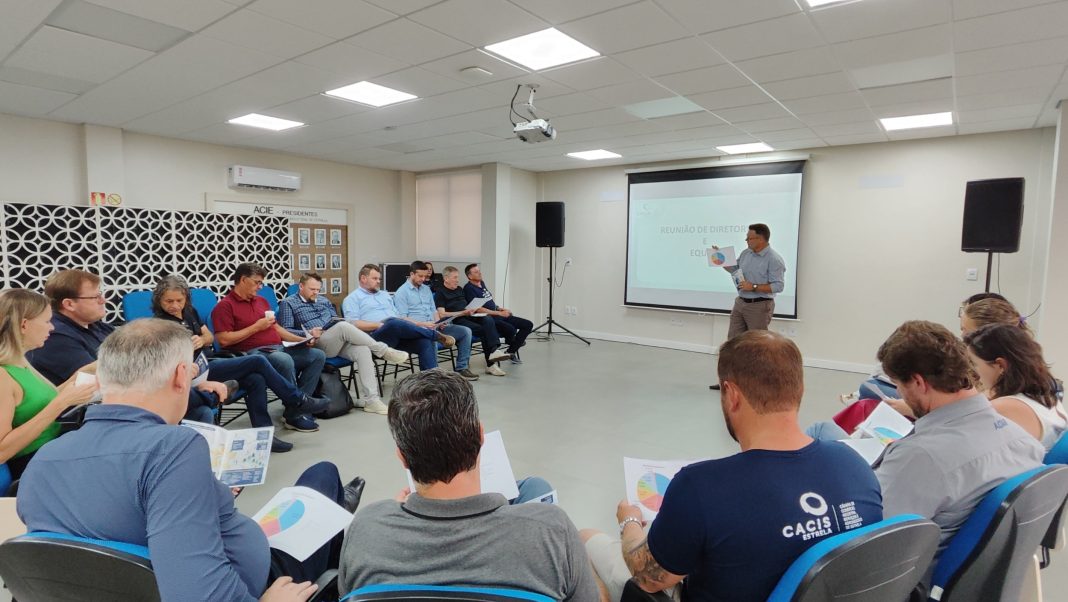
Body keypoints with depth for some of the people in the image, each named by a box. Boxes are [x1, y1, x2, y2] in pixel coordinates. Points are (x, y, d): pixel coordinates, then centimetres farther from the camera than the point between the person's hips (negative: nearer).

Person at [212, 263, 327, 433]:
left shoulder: (261, 301, 24)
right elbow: (224, 340, -11)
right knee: (285, 361, -37)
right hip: (254, 352, -8)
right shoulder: (225, 306, 0)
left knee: (318, 355, -7)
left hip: (279, 348, 8)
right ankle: (294, 416, -20)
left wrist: (300, 340, 13)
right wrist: (257, 327, -9)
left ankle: (295, 409, -13)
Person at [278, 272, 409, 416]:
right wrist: (308, 333, -15)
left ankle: (371, 400, -31)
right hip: (317, 344, -5)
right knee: (343, 326, -34)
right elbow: (285, 331, 0)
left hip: (338, 341, 5)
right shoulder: (288, 303, 10)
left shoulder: (324, 301, 27)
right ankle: (384, 351, -20)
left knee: (363, 350, -27)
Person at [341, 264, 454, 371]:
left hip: (398, 334, 6)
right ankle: (437, 335, -21)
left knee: (426, 342, -23)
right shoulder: (352, 298, 11)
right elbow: (353, 324, -4)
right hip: (375, 335, -6)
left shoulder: (385, 294, 30)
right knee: (394, 323, -37)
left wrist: (419, 325, 9)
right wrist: (379, 325, -15)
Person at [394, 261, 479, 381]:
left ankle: (462, 368, -2)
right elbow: (402, 319, -10)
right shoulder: (402, 292, -2)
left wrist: (438, 322, 0)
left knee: (466, 331, -6)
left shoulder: (426, 289, 20)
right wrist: (422, 324, -22)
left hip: (433, 327, 7)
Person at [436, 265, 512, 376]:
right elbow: (442, 315, -10)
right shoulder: (440, 293, 1)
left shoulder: (460, 289, 24)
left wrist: (472, 310, 6)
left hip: (469, 317, 6)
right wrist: (463, 313, -15)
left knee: (489, 320, -25)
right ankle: (491, 364, -25)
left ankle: (495, 350, -38)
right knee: (484, 330, -26)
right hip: (456, 321, -6)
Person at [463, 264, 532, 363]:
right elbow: (478, 309, -19)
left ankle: (511, 351, 1)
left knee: (528, 324, 0)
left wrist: (501, 309, 7)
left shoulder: (482, 283, 15)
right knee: (511, 329, -33)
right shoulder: (469, 288, -11)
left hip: (499, 315, 9)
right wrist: (500, 313, -17)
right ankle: (516, 343, 4)